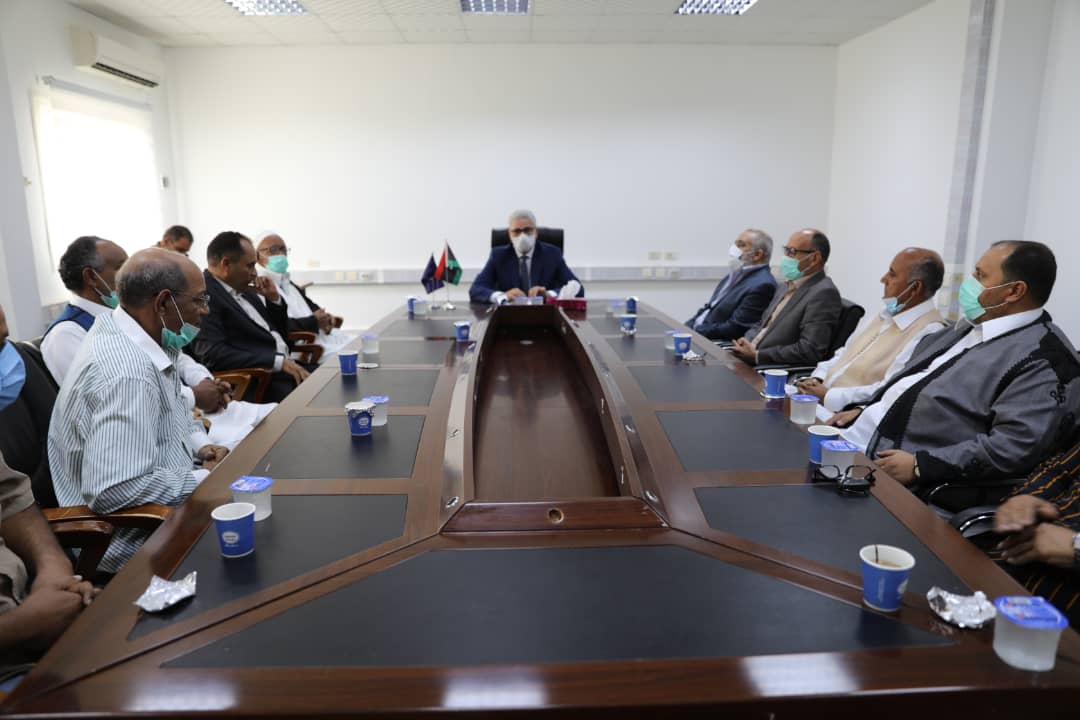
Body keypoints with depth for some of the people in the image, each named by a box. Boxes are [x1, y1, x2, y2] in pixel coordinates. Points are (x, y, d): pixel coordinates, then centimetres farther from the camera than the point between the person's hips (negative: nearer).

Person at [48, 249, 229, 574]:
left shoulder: (144, 339, 1)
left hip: (159, 505, 9)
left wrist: (198, 444, 2)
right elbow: (113, 491, -34)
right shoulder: (127, 371, -29)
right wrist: (204, 479, -22)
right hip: (134, 541, -9)